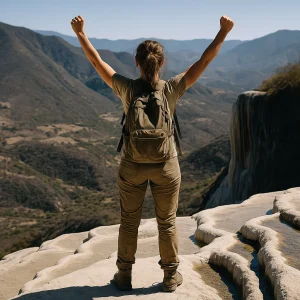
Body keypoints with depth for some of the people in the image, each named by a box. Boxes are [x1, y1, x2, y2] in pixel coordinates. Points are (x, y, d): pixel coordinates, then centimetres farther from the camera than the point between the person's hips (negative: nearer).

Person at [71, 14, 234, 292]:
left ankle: (124, 276, 28)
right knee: (167, 222, 15)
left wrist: (80, 33, 4)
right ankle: (170, 277, 28)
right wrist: (223, 32, -6)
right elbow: (204, 61, -12)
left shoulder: (126, 89, -16)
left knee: (129, 221, 16)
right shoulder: (172, 89, -17)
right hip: (165, 166, 0)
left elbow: (97, 62, -6)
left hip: (132, 165, 1)